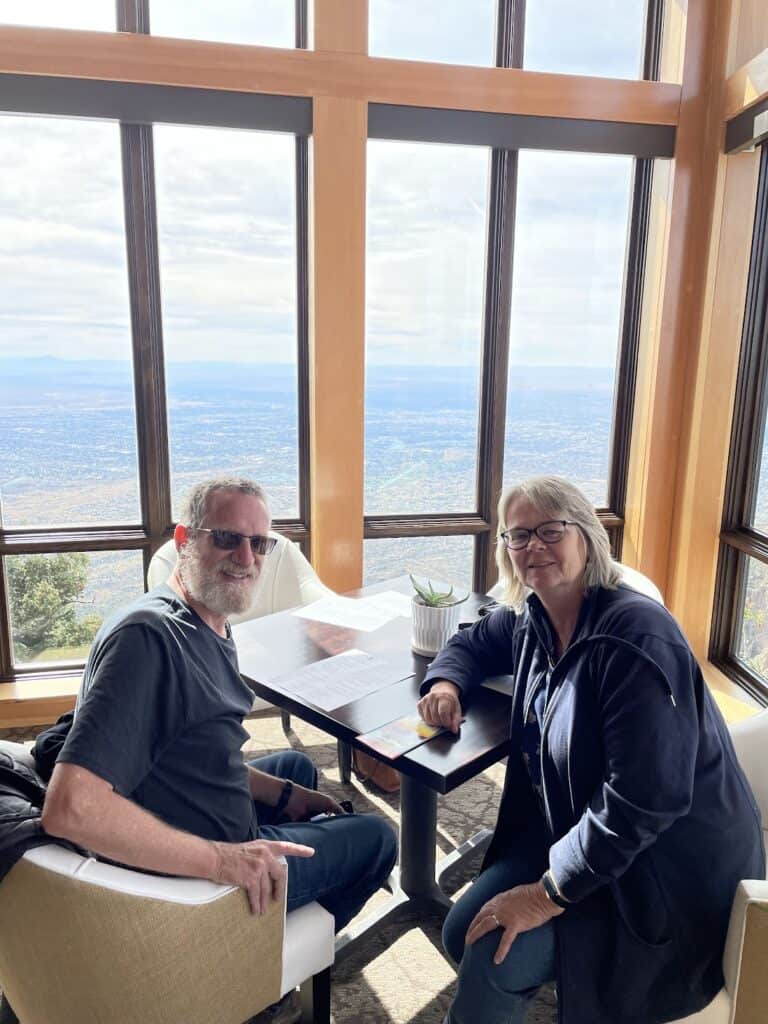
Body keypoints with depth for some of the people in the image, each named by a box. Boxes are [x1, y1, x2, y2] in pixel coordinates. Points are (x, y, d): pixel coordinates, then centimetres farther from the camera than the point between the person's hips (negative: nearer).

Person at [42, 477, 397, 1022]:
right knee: (376, 836, 8)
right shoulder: (147, 635, -30)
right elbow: (69, 808, -37)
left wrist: (284, 795, 8)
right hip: (182, 873, -9)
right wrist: (220, 859, -35)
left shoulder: (211, 629, 0)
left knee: (297, 766, 31)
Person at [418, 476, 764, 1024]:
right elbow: (473, 642, 20)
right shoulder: (532, 619, -2)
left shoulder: (634, 636, -27)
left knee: (494, 955, -17)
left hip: (669, 869, -7)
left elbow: (643, 799, -29)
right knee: (464, 933, 0)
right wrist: (445, 682, -4)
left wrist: (550, 892, -23)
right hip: (572, 828, 7)